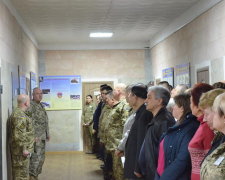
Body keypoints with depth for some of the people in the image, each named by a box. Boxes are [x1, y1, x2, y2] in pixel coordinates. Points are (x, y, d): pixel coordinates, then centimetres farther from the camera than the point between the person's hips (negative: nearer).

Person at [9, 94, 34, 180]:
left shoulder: (19, 113, 13)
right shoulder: (19, 115, -20)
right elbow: (18, 135, -26)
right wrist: (24, 149, -22)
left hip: (23, 149, 10)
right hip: (21, 150, -10)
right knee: (21, 173, -4)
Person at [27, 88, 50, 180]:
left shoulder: (40, 105, 17)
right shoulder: (31, 106, -13)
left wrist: (47, 133, 22)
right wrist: (33, 136, -23)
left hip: (42, 136, 9)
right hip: (36, 137, -9)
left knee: (41, 158, 13)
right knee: (36, 157, -11)